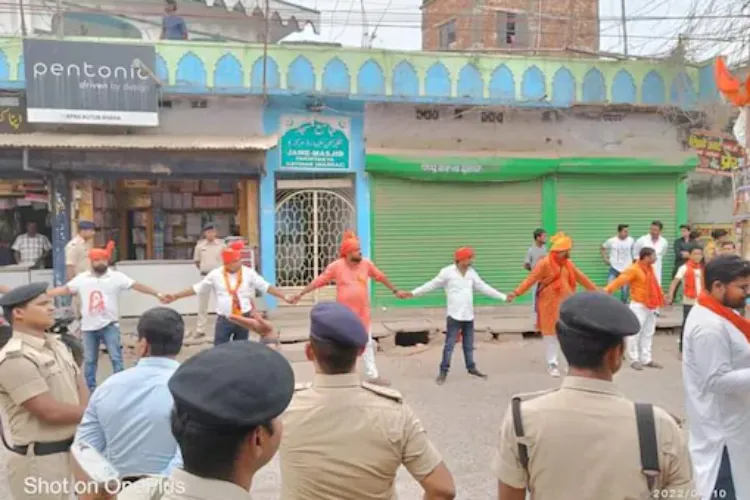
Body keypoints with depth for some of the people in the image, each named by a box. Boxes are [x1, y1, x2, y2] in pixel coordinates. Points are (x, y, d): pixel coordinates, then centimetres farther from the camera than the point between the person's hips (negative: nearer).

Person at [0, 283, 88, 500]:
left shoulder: (57, 345, 9)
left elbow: (81, 387, 8)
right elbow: (50, 411, -23)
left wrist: (85, 418, -11)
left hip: (68, 451, 8)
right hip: (38, 459, -8)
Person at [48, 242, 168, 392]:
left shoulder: (117, 277, -5)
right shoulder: (81, 278, 3)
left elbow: (137, 286, -10)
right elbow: (64, 289, 6)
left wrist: (157, 294, -17)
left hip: (109, 325, -2)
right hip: (88, 327, 3)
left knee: (116, 358, 0)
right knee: (89, 360, 13)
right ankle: (90, 389, 27)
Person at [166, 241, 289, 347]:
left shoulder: (249, 273, -3)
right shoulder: (215, 274, -2)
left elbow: (267, 287, -5)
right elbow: (196, 289, 2)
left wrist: (285, 298, -12)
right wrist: (175, 297, -1)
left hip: (244, 319, 1)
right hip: (224, 319, 0)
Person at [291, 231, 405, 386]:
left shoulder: (366, 264, -3)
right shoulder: (336, 266, -11)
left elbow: (381, 277, 9)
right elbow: (318, 281, -6)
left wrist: (395, 291, 15)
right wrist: (300, 294, -6)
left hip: (363, 312, 3)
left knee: (367, 343, 12)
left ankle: (372, 375, 23)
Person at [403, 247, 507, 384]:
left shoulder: (471, 272, 7)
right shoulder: (447, 272, -10)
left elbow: (484, 287, 12)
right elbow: (431, 285, -8)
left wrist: (503, 297, 12)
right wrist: (413, 293, -15)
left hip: (468, 315, 5)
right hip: (454, 315, -5)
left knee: (469, 344, 15)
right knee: (449, 344, -4)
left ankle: (471, 368, 28)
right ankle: (443, 371, 3)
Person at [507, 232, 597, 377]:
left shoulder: (568, 263, 8)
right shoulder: (544, 263, -13)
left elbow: (581, 278, 18)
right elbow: (531, 279, -18)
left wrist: (595, 290, 24)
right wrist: (516, 292, -28)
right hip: (550, 304, -5)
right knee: (551, 334, 3)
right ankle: (552, 364, 14)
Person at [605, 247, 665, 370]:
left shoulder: (650, 268, 10)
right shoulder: (634, 269, -16)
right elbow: (620, 280, -27)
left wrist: (661, 296, 32)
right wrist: (607, 289, -40)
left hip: (650, 306, 9)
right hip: (639, 306, -8)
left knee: (648, 333, 13)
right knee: (635, 333, -5)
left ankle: (646, 359, 21)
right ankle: (634, 359, 5)